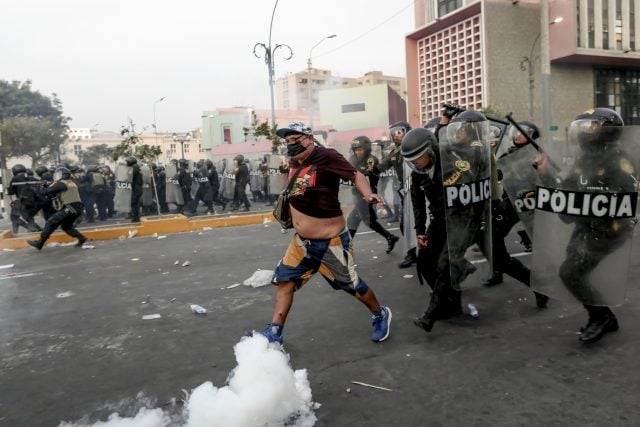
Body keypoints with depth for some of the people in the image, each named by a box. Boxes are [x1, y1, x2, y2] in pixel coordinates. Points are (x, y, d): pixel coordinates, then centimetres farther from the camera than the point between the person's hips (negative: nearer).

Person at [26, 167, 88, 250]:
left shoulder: (61, 184, -5)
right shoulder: (72, 183, 21)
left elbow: (44, 192, -4)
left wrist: (42, 189, 16)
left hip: (69, 209, -8)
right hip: (77, 209, 8)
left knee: (51, 223, -1)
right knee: (66, 226, 23)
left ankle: (40, 243, 2)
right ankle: (81, 238, 11)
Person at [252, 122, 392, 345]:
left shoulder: (326, 156, -19)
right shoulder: (294, 162, 5)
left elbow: (356, 175, -22)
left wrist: (368, 194, -38)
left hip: (330, 242, -7)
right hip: (301, 241, 7)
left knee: (350, 284, 8)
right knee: (284, 280, 8)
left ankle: (380, 315, 35)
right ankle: (274, 332, 22)